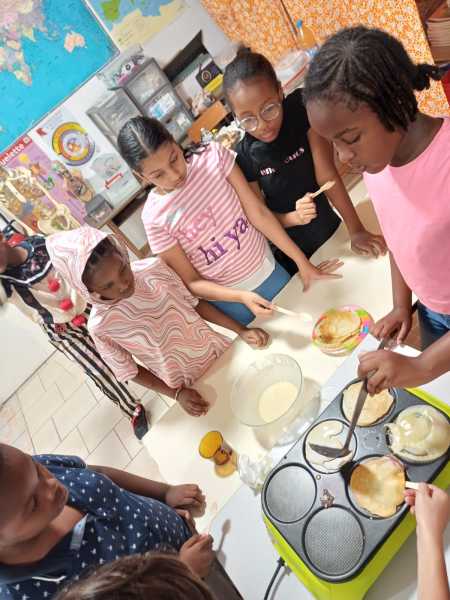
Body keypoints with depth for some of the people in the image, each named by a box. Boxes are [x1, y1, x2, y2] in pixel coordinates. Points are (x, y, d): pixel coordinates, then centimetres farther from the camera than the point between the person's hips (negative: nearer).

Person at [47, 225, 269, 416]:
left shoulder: (153, 268, -19)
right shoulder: (101, 326, -25)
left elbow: (193, 303, -7)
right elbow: (129, 371, -10)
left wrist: (241, 330, -11)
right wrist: (177, 394, -17)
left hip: (218, 351, 3)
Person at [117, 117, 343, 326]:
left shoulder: (212, 155, -15)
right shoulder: (155, 218, -19)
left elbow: (258, 213, -12)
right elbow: (191, 281, -12)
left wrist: (302, 262, -11)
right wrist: (241, 297, -28)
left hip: (267, 269, 3)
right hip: (227, 298, -2)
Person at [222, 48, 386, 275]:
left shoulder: (300, 109, -16)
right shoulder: (244, 157, -17)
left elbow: (326, 174, -19)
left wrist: (356, 230, -23)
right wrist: (294, 217, -30)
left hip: (330, 231, 1)